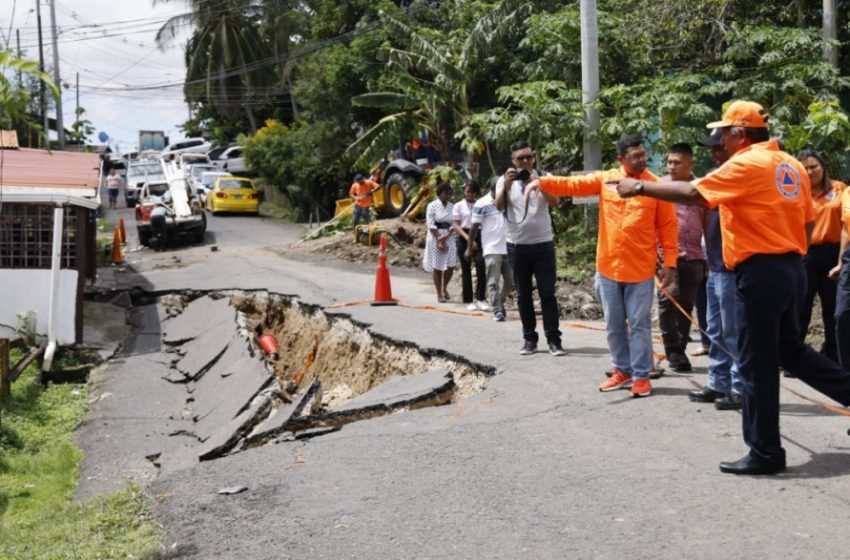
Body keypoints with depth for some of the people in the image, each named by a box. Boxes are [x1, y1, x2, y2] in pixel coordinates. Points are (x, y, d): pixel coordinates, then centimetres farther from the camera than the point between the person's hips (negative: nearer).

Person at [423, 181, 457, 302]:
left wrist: (445, 238, -12)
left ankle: (444, 288, 23)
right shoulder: (432, 206, -5)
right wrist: (439, 239, -15)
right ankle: (439, 294, 9)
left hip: (449, 238, 4)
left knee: (451, 265, -2)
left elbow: (453, 225, 1)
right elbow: (431, 225, -9)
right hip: (435, 238, -4)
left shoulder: (452, 206, 6)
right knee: (437, 267, 0)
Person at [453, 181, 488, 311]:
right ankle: (469, 301, 13)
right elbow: (456, 226, -1)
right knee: (466, 270, 4)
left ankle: (480, 299, -7)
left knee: (481, 266, -17)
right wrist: (468, 238, -15)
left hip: (478, 237, 0)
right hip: (464, 238, 0)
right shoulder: (459, 206, 4)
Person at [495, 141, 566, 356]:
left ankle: (553, 339, 1)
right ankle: (529, 338, 15)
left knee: (547, 293, -1)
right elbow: (499, 206, -11)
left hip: (543, 243, -1)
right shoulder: (504, 180, 4)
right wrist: (506, 185, -27)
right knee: (523, 295, 7)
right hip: (517, 245, 1)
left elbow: (555, 202, -13)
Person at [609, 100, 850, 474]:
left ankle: (765, 453, 7)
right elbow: (808, 220, 17)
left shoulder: (747, 164, -13)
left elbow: (692, 194, -19)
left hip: (761, 272, -9)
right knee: (790, 349, 23)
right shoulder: (792, 165, 14)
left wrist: (639, 188, -11)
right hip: (791, 268, 9)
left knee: (757, 364, -1)